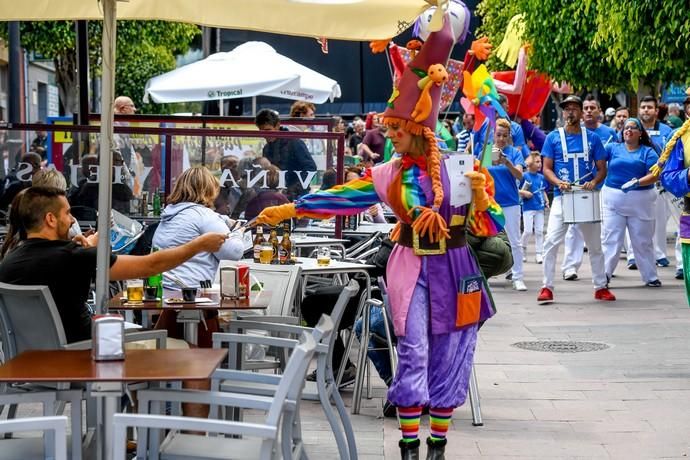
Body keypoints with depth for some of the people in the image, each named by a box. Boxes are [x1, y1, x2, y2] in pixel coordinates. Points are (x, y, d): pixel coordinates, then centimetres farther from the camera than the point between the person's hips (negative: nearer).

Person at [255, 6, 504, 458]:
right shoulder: (390, 174, -1)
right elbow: (342, 197, 1)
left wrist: (480, 193, -24)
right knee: (413, 352, -5)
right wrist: (287, 209, -1)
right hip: (412, 266, 1)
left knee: (449, 355, 4)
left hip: (453, 268, 0)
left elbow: (489, 227, -4)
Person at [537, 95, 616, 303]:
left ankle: (600, 287, 21)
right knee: (551, 242, -13)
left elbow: (602, 168, 6)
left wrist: (594, 182, -14)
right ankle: (547, 287, -8)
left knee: (595, 244, 10)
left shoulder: (592, 138, 5)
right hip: (562, 197, -2)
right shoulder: (553, 137, 2)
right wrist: (558, 182, -18)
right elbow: (547, 168, 1)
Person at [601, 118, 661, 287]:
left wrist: (636, 182, -23)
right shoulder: (613, 148, 8)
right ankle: (604, 274, -2)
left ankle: (650, 277, 17)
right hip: (613, 199, 0)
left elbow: (654, 175, -8)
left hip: (640, 201, 0)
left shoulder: (648, 152, 3)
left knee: (643, 241, 8)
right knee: (610, 239, -3)